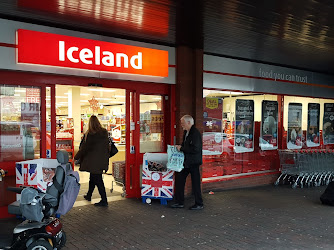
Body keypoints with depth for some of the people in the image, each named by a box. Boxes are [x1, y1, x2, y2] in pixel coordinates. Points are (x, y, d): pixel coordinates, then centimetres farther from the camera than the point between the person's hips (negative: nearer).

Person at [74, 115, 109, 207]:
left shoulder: (89, 135, -16)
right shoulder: (105, 133, 1)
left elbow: (84, 148, -9)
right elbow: (107, 147, 8)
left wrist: (76, 157, 6)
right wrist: (106, 159, 19)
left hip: (93, 162, -6)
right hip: (102, 161, 7)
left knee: (98, 180, -1)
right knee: (93, 178, 22)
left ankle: (104, 201, 0)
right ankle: (89, 195, 38)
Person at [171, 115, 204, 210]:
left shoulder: (195, 133, -18)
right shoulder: (186, 132, 11)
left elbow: (195, 149, -25)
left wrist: (181, 148, -18)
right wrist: (179, 147, 4)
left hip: (193, 162, -10)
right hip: (186, 161, 10)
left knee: (195, 183, 1)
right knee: (179, 179, 10)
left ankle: (199, 204, 16)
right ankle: (179, 202, 20)